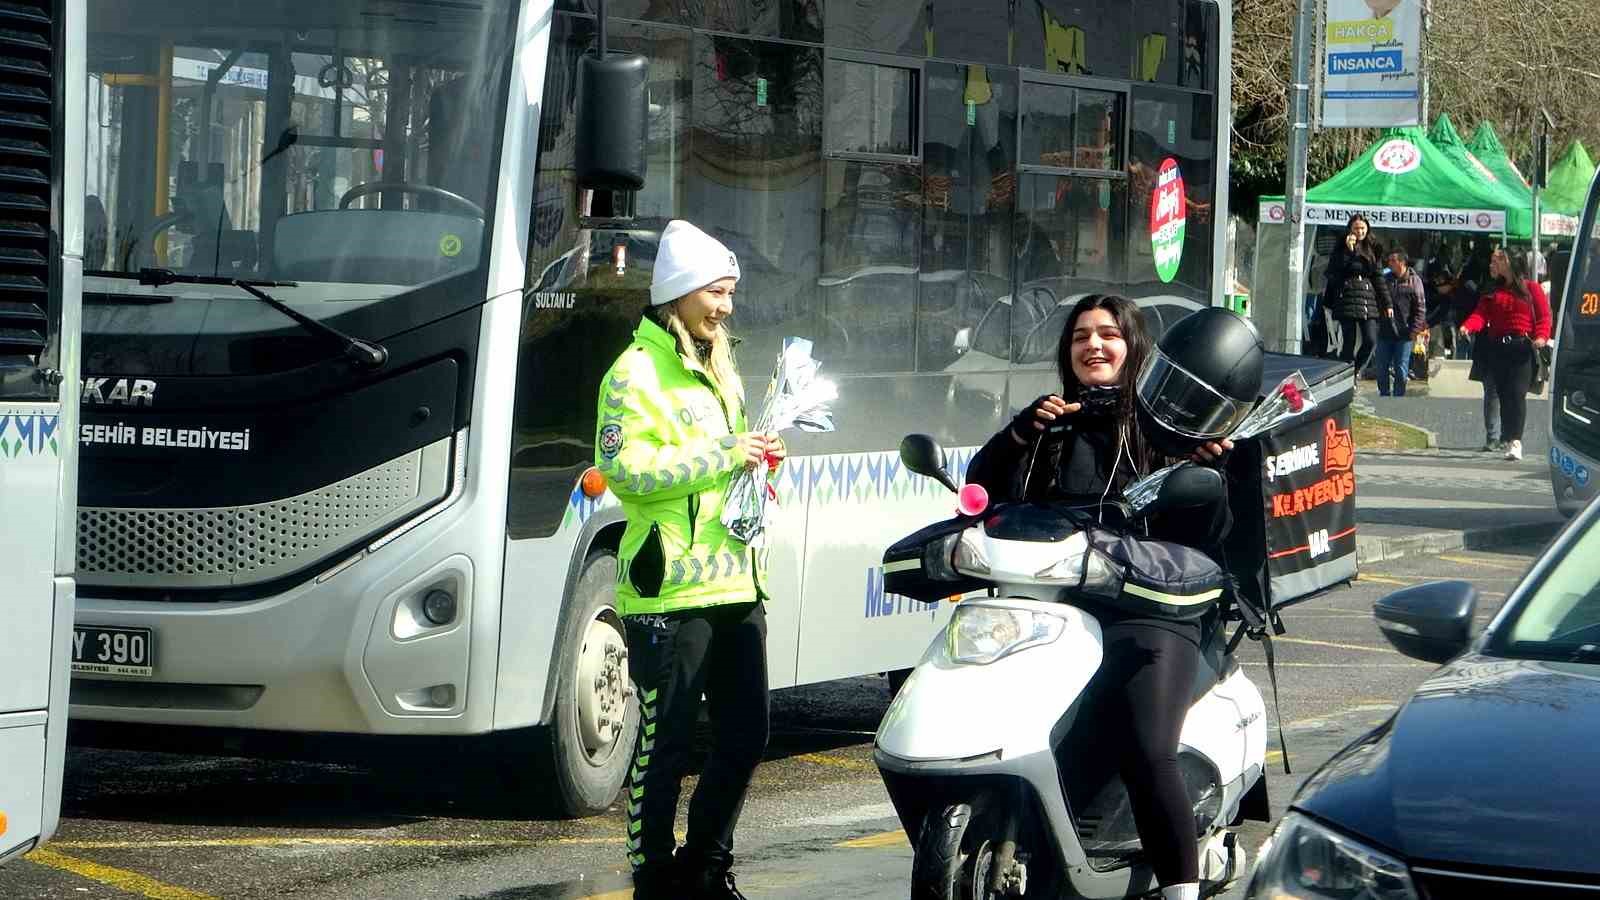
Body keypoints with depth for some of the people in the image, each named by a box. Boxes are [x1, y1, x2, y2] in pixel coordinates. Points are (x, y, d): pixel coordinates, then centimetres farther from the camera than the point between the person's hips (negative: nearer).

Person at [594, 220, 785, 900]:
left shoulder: (719, 372, 21)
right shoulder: (636, 373, -6)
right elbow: (624, 469, -18)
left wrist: (757, 460, 12)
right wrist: (724, 456, -18)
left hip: (736, 585, 8)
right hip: (672, 589, -8)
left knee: (745, 736, 10)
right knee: (664, 744, -3)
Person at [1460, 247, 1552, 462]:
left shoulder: (1532, 289, 7)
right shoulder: (1491, 293, 18)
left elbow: (1544, 315, 1)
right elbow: (1481, 314, 3)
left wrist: (1541, 337, -17)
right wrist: (1467, 327, -17)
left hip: (1523, 347, -4)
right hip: (1497, 349, 4)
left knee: (1517, 393, -15)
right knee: (1503, 394, 1)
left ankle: (1515, 440, -21)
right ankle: (1510, 442, 5)